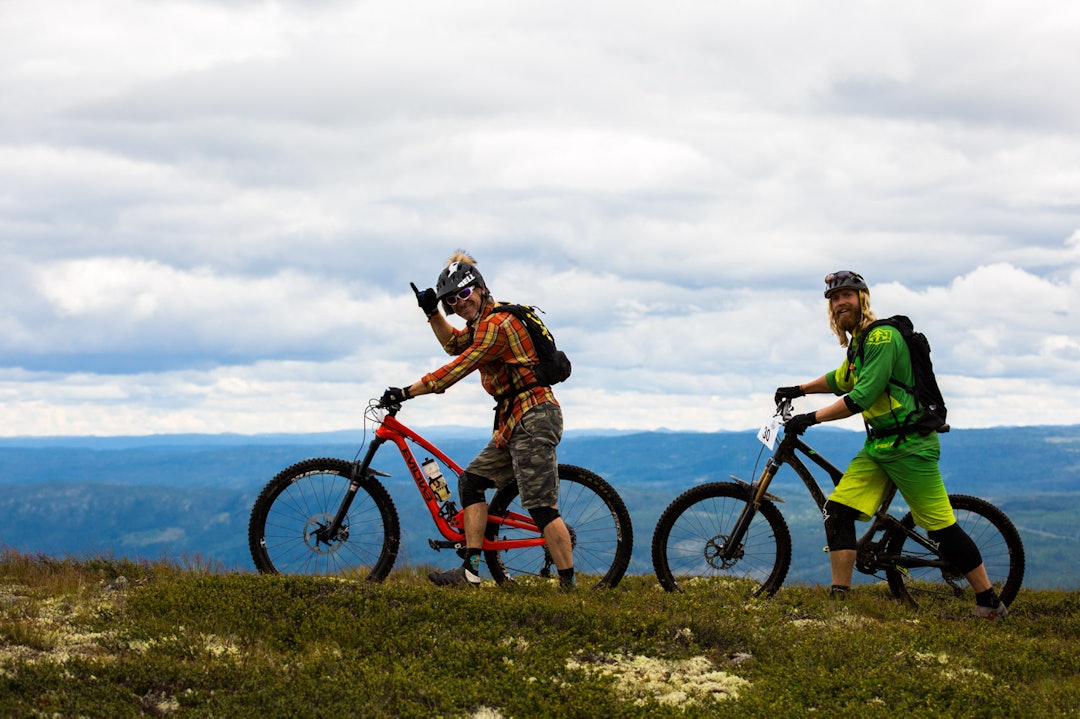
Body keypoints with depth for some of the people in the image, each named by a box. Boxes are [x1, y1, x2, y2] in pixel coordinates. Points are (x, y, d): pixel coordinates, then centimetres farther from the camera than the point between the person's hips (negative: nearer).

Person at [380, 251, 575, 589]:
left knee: (540, 506, -14)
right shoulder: (483, 321, 17)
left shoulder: (496, 324, -15)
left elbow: (458, 368, -18)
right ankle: (469, 570, 7)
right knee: (471, 481, 10)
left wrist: (405, 393, -14)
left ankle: (569, 585, -13)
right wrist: (432, 312, 18)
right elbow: (453, 344, 34)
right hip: (514, 423, 11)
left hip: (534, 420, -11)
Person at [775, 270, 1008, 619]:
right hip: (877, 445, 9)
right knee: (837, 510, -4)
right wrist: (799, 390, 32)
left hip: (909, 445, -9)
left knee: (941, 527, -5)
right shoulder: (859, 341, 14)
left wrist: (811, 418, -19)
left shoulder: (882, 336, -17)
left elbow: (861, 397, -23)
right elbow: (842, 380, 35)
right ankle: (840, 598, -3)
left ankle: (990, 603, 5)